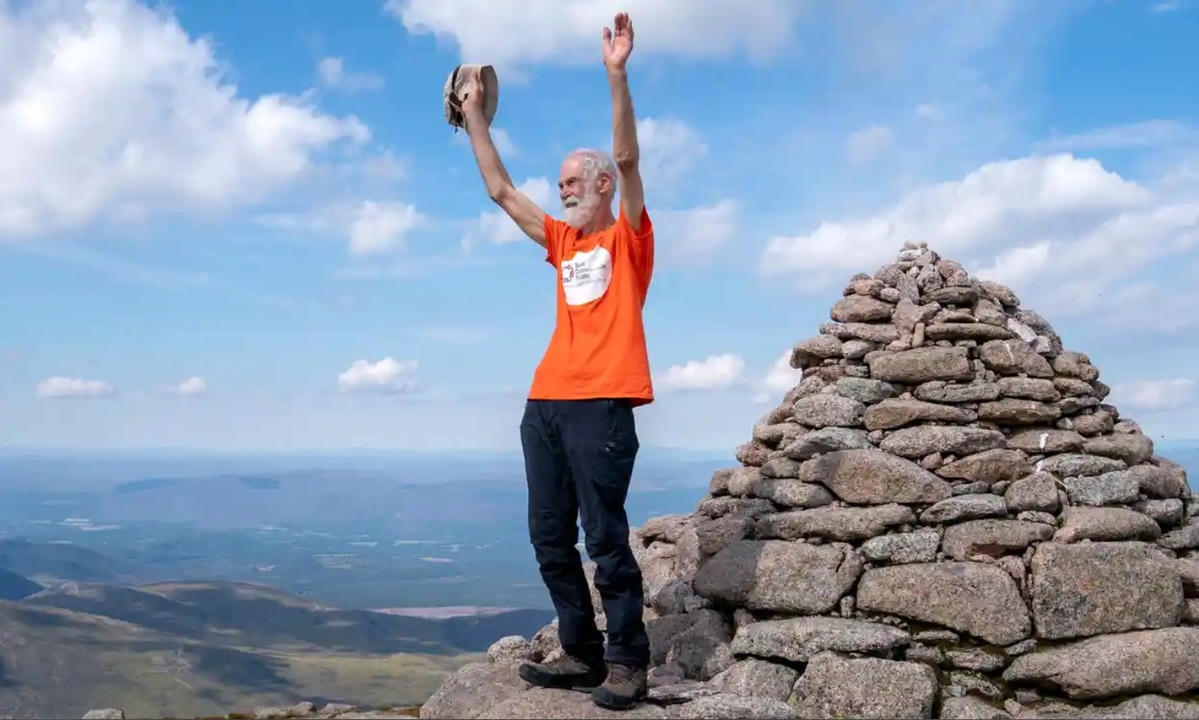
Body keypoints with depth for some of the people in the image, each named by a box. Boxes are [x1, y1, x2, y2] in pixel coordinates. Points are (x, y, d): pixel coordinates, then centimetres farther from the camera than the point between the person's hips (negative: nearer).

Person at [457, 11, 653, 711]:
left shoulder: (629, 238, 5)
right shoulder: (563, 242, 21)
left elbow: (627, 159, -8)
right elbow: (501, 189, 25)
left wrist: (616, 76, -15)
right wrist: (475, 116, 24)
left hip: (602, 404, -7)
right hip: (546, 403, 7)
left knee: (606, 538, -6)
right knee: (550, 539, 6)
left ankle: (626, 664, 2)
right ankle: (581, 655, 15)